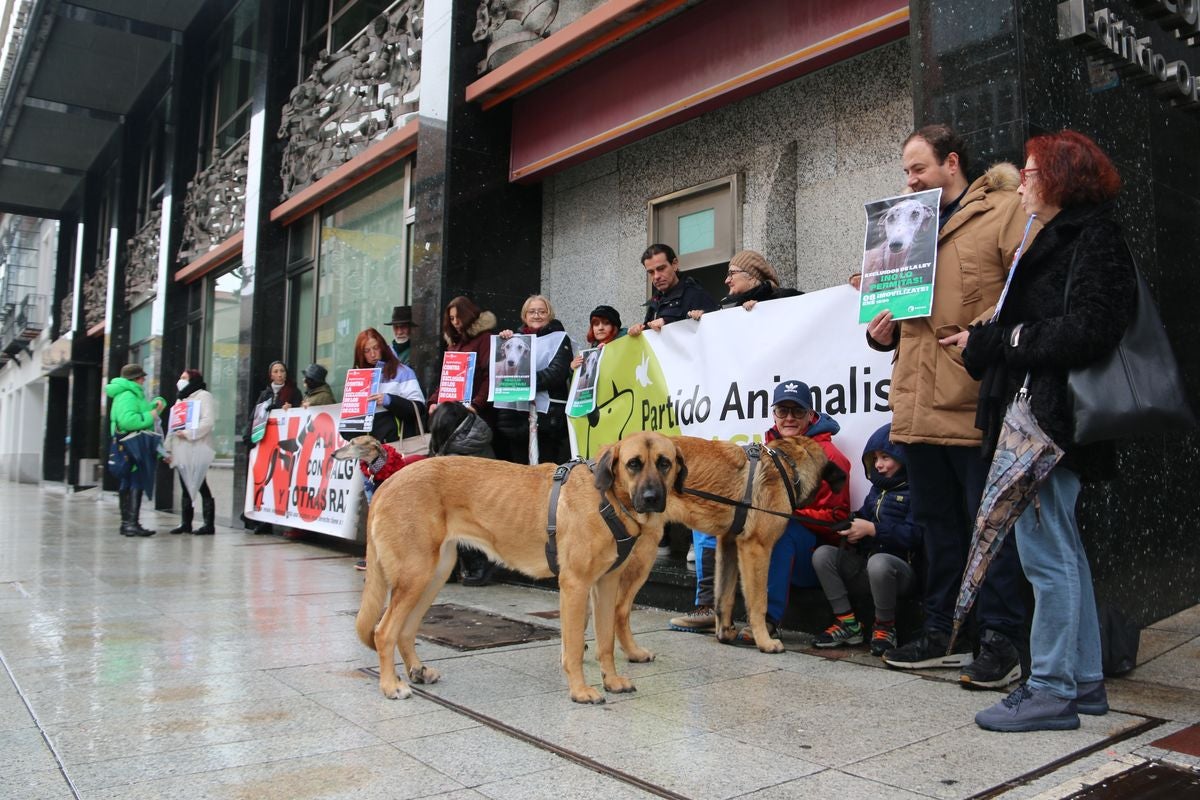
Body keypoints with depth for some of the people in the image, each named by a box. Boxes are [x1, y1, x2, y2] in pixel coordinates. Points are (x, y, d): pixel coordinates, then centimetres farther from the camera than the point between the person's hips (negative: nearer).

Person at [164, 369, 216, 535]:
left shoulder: (203, 396, -1)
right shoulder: (180, 398, 25)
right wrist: (168, 449, 20)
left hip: (196, 451, -8)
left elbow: (208, 421, -15)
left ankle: (209, 524, -8)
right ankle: (186, 523, 12)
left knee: (201, 486, -9)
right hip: (181, 452, 8)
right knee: (185, 488, 8)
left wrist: (189, 433, -21)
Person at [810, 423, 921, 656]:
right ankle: (847, 623, -5)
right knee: (822, 554, -10)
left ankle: (885, 627, -13)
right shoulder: (877, 490, 19)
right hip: (864, 562, 8)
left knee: (878, 562, -40)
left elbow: (914, 534, -21)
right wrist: (851, 528, -5)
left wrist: (871, 529, -22)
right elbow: (864, 518, 19)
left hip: (903, 566, -8)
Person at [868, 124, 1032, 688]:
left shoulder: (1004, 211, -1)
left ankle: (1001, 642, 12)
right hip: (918, 403, 7)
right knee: (937, 523, 14)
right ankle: (943, 631, 26)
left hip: (975, 401, -7)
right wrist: (882, 329, 7)